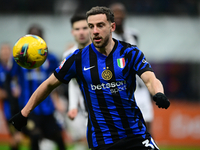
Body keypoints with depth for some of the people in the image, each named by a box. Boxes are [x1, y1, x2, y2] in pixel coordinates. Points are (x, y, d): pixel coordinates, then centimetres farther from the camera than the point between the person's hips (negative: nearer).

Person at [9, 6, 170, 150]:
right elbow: (50, 84, 11)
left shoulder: (130, 53, -2)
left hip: (136, 134, 1)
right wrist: (24, 113, 13)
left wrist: (158, 94, -40)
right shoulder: (78, 59, 0)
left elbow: (150, 79, -17)